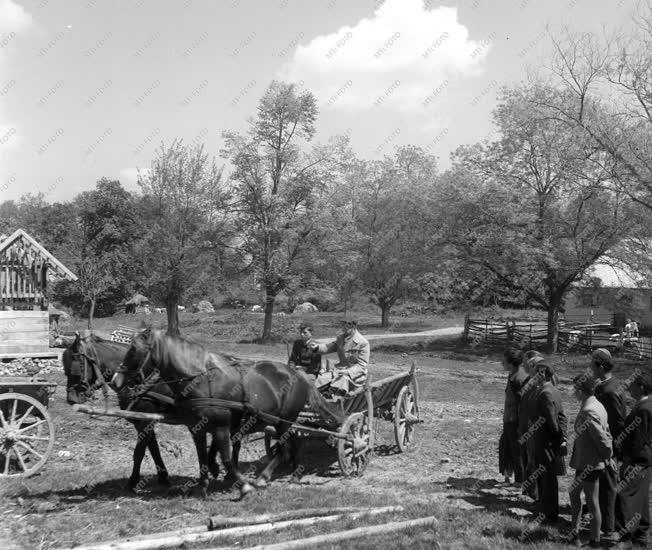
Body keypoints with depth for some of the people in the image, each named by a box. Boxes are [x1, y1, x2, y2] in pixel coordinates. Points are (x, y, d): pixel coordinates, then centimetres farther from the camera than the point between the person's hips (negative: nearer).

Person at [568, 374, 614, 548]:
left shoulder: (588, 412, -25)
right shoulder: (598, 406, 7)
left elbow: (603, 438, -26)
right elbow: (606, 434, 12)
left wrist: (607, 457, -11)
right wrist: (607, 456, 12)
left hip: (589, 464, -10)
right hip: (588, 463, 10)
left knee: (592, 503, 3)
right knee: (574, 493, 22)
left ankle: (595, 541, 16)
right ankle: (575, 532, 33)